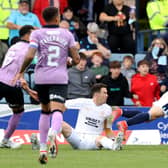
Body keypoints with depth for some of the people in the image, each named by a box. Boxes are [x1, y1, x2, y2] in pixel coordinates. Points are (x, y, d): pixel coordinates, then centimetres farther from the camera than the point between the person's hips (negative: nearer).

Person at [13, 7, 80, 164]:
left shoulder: (37, 34, 1)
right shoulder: (67, 34, 5)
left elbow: (29, 56, -11)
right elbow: (76, 59, 2)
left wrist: (21, 72, 3)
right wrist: (69, 62, 24)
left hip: (41, 78, 2)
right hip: (60, 78, -2)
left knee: (45, 111, 19)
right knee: (57, 110, -14)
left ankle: (43, 148, 17)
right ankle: (53, 133, -48)